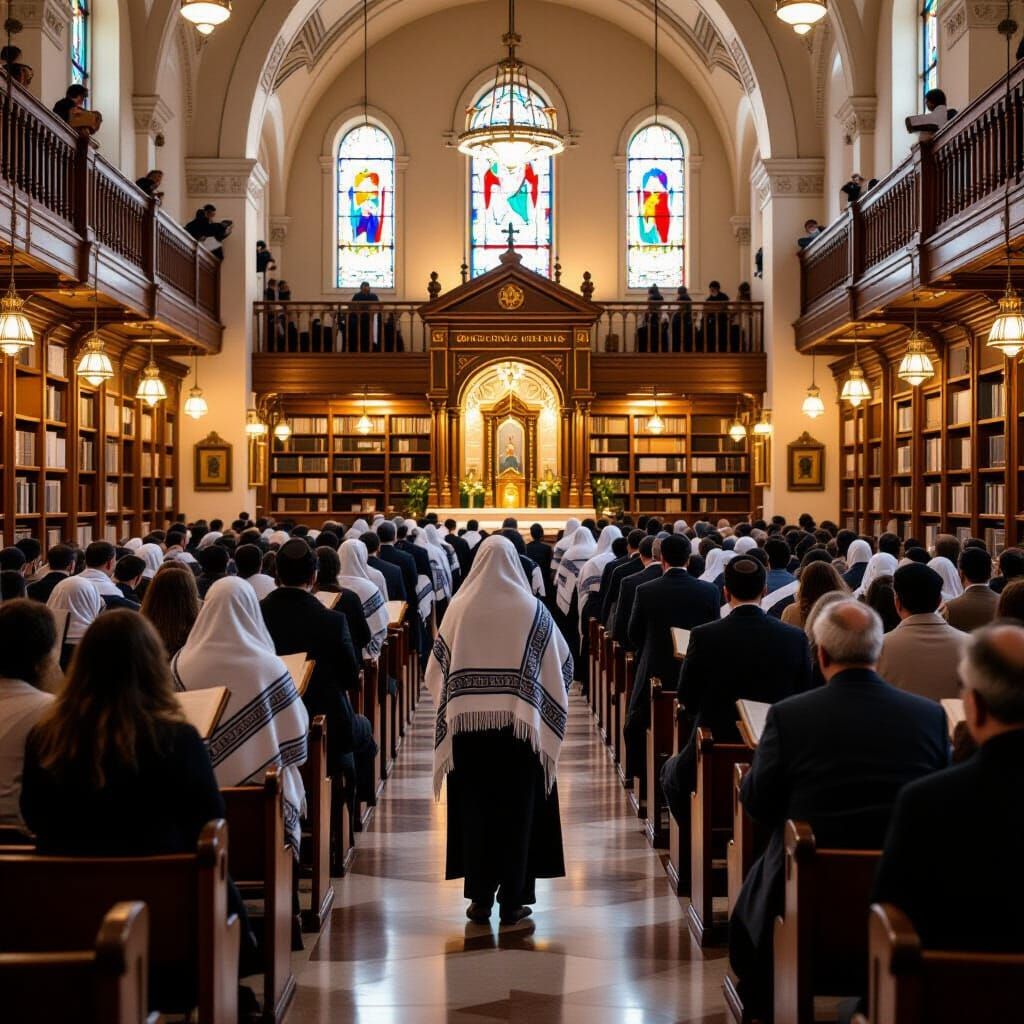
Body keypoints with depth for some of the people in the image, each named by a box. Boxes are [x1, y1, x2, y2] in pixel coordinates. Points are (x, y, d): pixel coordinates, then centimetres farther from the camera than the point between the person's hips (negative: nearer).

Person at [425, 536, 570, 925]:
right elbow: (561, 665, 1)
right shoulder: (531, 610, -5)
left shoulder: (460, 608, -3)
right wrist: (538, 698, 17)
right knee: (516, 812, 7)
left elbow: (437, 669, 3)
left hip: (468, 723, 1)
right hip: (519, 727, -1)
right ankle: (512, 900, 10)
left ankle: (480, 898, 12)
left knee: (475, 810, 9)